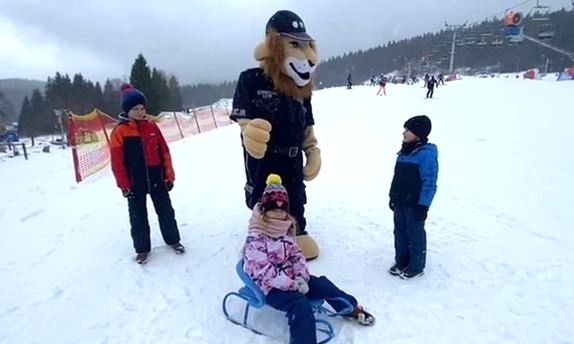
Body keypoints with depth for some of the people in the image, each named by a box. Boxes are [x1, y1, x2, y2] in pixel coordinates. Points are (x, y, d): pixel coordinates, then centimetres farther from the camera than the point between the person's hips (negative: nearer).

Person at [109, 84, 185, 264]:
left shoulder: (151, 126, 1)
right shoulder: (119, 131, -7)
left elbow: (164, 152, 4)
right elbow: (117, 162, -6)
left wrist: (169, 175, 2)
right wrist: (124, 185, -7)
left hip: (157, 178, 2)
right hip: (135, 183, -2)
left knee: (166, 211, 12)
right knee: (138, 217, 10)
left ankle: (173, 239, 29)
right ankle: (142, 248, 26)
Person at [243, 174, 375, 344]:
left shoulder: (284, 231, 4)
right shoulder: (255, 239, -22)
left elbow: (296, 255, 6)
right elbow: (264, 271, -25)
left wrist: (301, 277, -12)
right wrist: (291, 284, -23)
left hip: (290, 279, 7)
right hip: (270, 287, -7)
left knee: (322, 284, 1)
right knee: (301, 304, -29)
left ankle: (352, 308, 24)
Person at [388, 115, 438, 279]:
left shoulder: (427, 154, -18)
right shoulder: (405, 151, 7)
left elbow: (429, 183, -19)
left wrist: (423, 205, -20)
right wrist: (393, 197, 16)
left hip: (415, 204, -8)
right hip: (400, 203, 8)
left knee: (415, 235, 8)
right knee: (400, 233, 17)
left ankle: (417, 266, 26)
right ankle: (401, 262, 34)